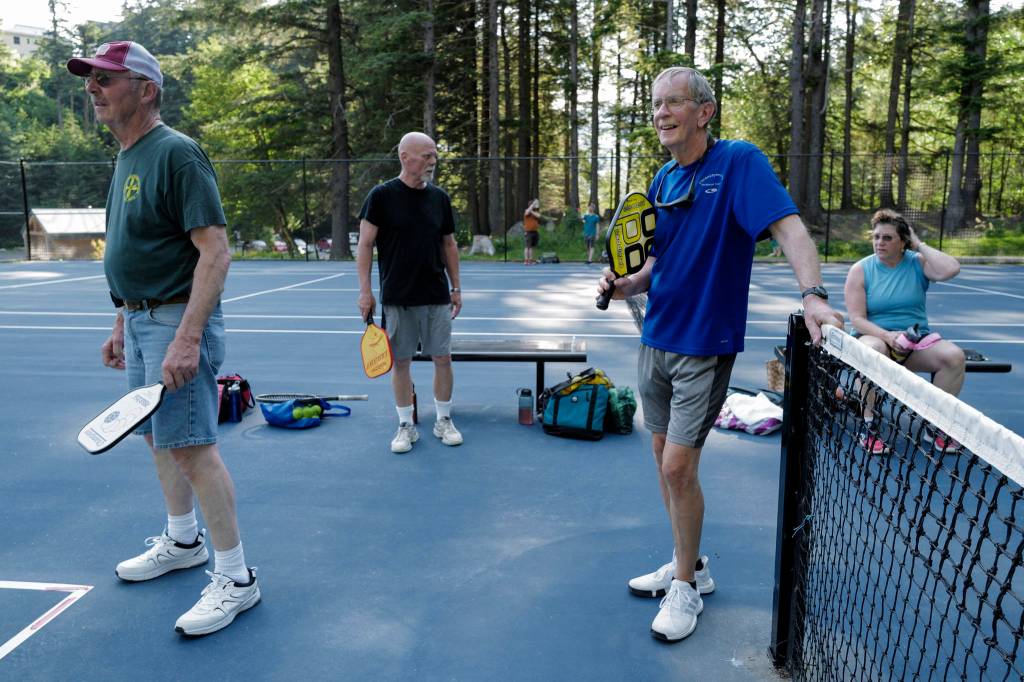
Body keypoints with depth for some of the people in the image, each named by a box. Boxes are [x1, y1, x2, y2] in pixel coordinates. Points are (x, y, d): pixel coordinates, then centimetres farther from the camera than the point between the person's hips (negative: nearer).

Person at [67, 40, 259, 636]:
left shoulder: (177, 153, -14)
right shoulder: (127, 159, 16)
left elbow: (215, 250, -22)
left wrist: (187, 338, -28)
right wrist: (122, 326, 21)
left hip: (178, 322, -10)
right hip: (141, 321, 10)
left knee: (192, 446, -9)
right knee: (158, 438, 17)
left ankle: (236, 577, 2)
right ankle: (183, 541, 36)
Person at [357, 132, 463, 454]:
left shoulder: (439, 197, 6)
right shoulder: (382, 195, -5)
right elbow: (365, 244, -5)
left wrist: (456, 288, 10)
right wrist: (365, 290, -10)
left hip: (436, 297, 3)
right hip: (397, 298, -3)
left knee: (442, 358, 5)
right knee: (401, 361, 5)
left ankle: (444, 421, 21)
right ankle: (406, 426, 18)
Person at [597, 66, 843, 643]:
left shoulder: (739, 161, -11)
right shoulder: (663, 180, 9)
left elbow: (788, 225, -24)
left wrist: (814, 294, -39)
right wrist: (628, 284, -3)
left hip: (703, 346, -7)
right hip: (656, 339, 7)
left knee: (678, 467, -5)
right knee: (665, 455, 14)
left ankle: (686, 587, 16)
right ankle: (689, 564, 32)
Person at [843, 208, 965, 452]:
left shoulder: (918, 263, 3)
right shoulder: (860, 270, -1)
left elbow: (951, 269, -20)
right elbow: (857, 319, -9)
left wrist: (920, 245, -9)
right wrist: (887, 336, -25)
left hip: (915, 340, 3)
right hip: (875, 336, -2)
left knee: (954, 356, -25)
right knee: (873, 350, -39)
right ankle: (868, 427, -29)